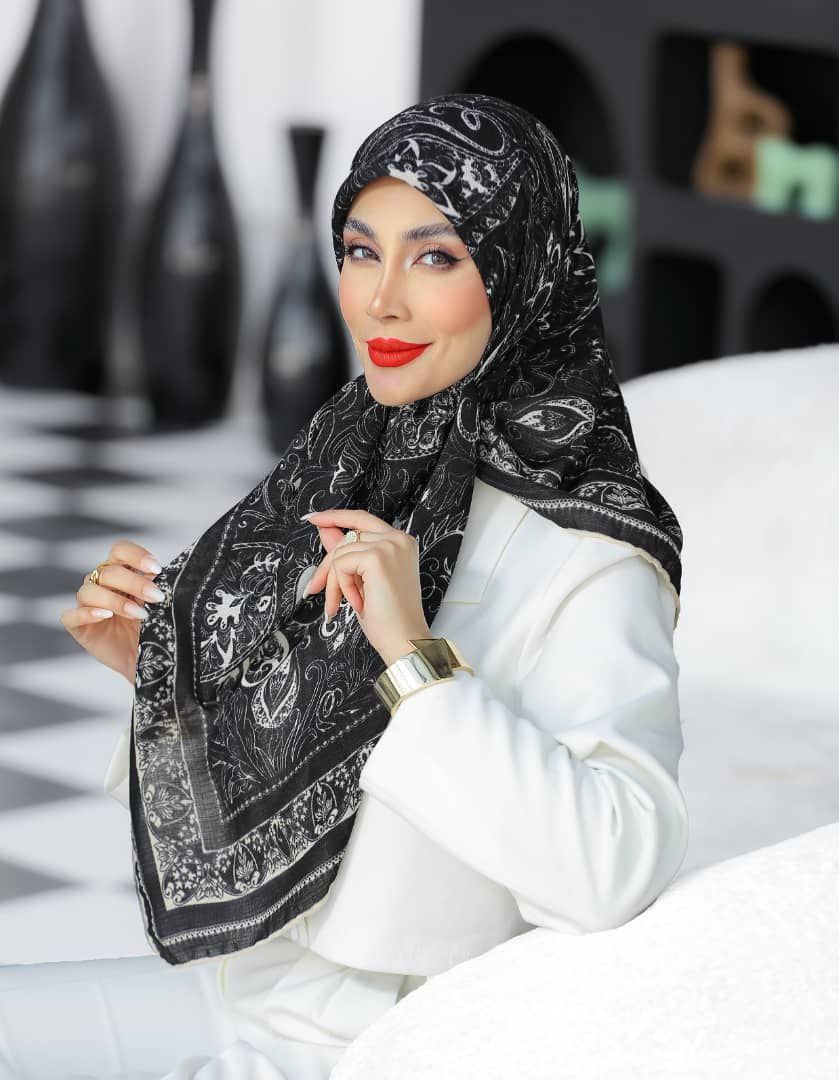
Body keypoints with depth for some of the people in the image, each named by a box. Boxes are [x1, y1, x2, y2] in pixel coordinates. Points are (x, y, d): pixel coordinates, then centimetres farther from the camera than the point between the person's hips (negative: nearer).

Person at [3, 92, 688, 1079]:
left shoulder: (582, 550, -19)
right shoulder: (350, 457, 3)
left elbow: (615, 870, -32)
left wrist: (416, 658, -32)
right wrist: (157, 666, -3)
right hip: (237, 984, 7)